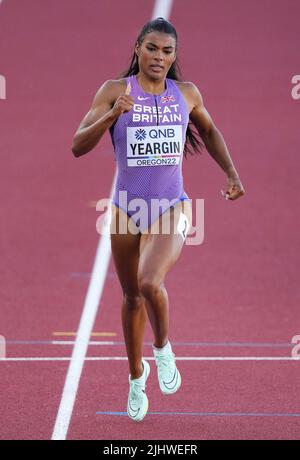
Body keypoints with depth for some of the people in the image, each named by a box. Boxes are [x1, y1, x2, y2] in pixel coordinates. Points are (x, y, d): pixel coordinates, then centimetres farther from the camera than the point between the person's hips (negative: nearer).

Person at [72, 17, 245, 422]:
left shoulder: (187, 93, 1)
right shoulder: (115, 91, -6)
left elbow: (209, 131, 22)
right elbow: (78, 146, -12)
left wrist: (231, 173, 13)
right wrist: (111, 115, -27)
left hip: (171, 209, -1)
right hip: (126, 210, 1)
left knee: (150, 283, -27)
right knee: (132, 297, 15)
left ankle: (163, 349, 2)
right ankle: (136, 377, 39)